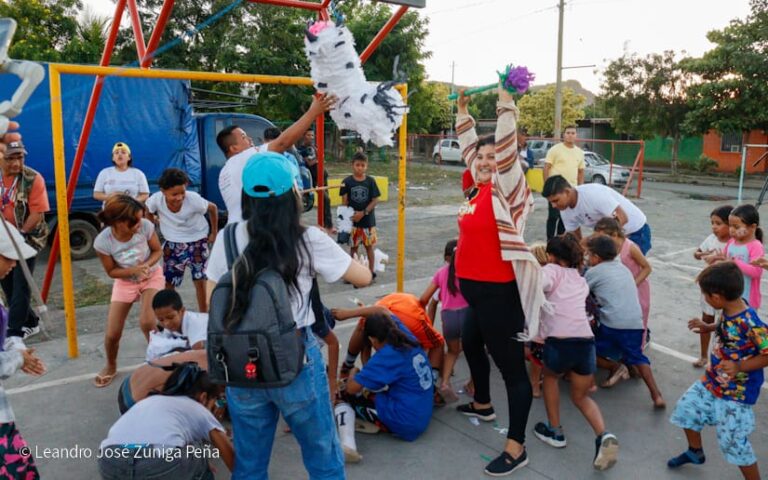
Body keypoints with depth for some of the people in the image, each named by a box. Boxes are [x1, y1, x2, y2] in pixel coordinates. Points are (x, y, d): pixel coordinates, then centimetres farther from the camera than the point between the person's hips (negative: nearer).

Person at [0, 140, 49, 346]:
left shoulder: (33, 179, -14)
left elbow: (37, 213, -16)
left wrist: (20, 235, -14)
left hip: (27, 239, -6)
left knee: (20, 286, -7)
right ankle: (30, 323, 27)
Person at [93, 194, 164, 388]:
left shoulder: (145, 226, -29)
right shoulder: (103, 242, -28)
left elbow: (158, 251, -10)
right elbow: (111, 271, -13)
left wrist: (146, 265, -30)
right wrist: (134, 270, -30)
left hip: (152, 276, -1)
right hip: (125, 282, 1)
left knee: (147, 322, -25)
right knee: (112, 334, 0)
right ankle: (111, 367, 34)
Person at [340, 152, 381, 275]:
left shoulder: (370, 181, -3)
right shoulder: (347, 182, -3)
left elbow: (375, 200, -5)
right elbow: (344, 201, -2)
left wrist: (363, 213, -15)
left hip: (368, 220, 0)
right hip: (352, 220, 0)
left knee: (369, 246, 9)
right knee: (353, 246, 10)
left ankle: (371, 271, 19)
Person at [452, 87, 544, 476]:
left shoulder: (507, 189, -11)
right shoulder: (479, 187, 9)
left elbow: (507, 148, -24)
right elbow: (469, 147, 18)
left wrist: (506, 103, -23)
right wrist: (463, 111, 18)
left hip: (500, 292, -10)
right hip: (474, 288, 10)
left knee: (511, 365, -2)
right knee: (471, 344, 29)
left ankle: (516, 447, 7)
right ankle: (482, 404, 52)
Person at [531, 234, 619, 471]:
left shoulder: (552, 269, 8)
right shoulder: (580, 279, 27)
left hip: (560, 342, -5)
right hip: (586, 342, 5)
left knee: (550, 376, 30)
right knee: (581, 396, 25)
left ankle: (555, 431, 31)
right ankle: (604, 435, 0)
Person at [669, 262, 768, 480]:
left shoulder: (750, 323, -32)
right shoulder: (730, 310, -8)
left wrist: (739, 367, -33)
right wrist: (707, 327, 9)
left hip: (736, 392, -8)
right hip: (712, 381, 8)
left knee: (733, 441, 0)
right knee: (686, 407, 19)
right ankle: (695, 452, 43)